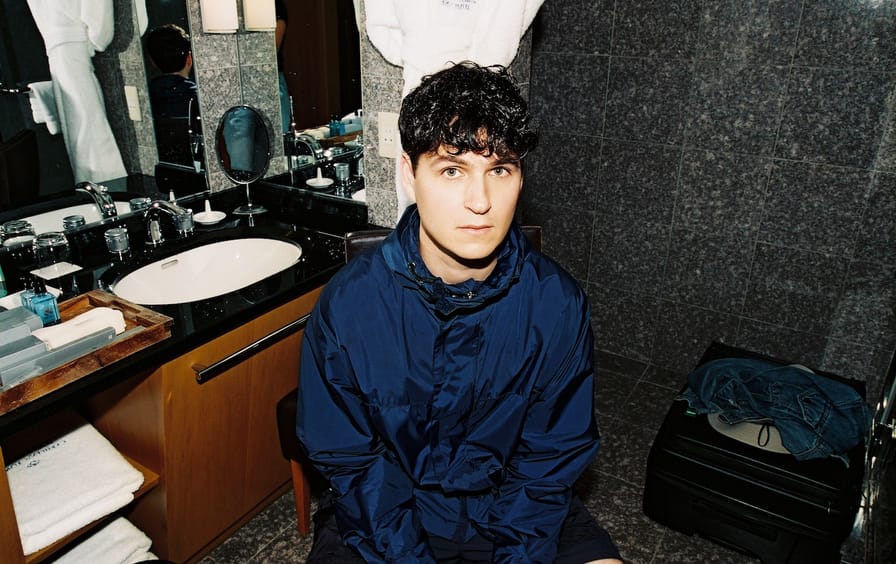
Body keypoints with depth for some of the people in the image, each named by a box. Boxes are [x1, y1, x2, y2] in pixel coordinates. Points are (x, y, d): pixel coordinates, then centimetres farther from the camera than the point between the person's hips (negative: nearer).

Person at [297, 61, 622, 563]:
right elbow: (349, 460, -9)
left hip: (512, 507, 2)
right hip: (386, 509, -1)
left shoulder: (558, 304, -15)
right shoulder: (349, 302, -18)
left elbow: (552, 457, -6)